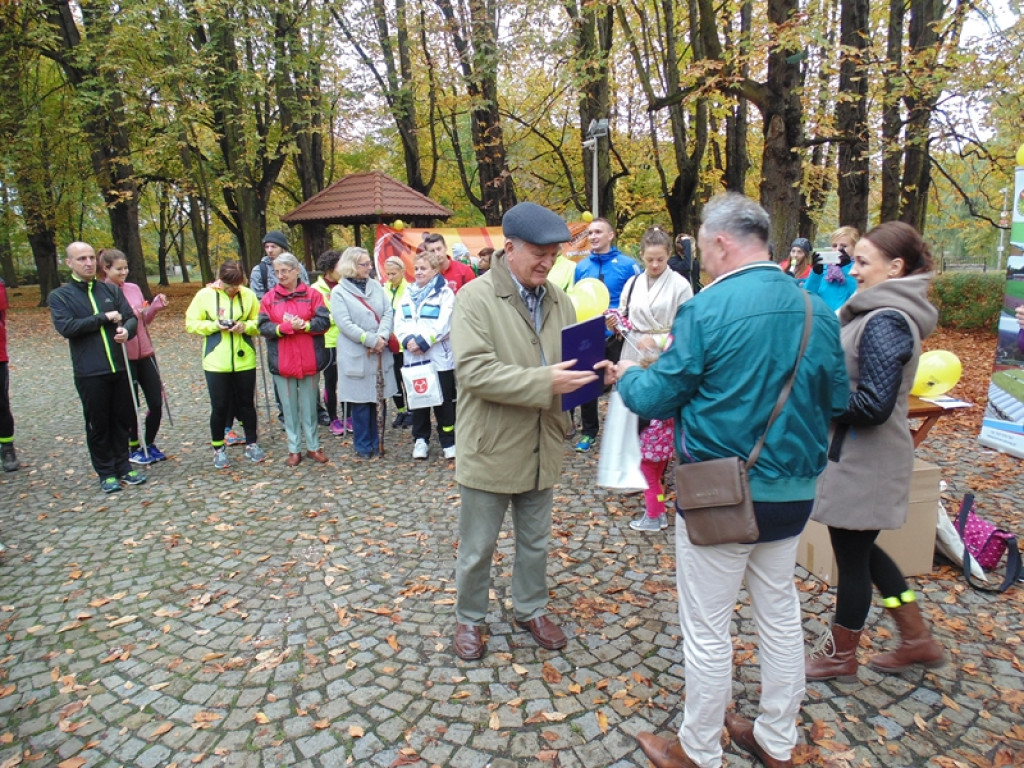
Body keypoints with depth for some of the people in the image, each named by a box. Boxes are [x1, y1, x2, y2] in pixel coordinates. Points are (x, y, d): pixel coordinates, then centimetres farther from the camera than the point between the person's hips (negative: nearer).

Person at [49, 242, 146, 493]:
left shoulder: (112, 290, 9)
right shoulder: (59, 296, 0)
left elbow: (131, 318, 3)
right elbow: (65, 327, -14)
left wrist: (127, 330, -20)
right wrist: (104, 317, -13)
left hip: (120, 368, 3)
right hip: (89, 373, -3)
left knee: (122, 419, 10)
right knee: (98, 424, 6)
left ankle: (123, 466, 24)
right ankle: (106, 473, 19)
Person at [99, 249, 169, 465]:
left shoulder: (134, 289, 8)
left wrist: (156, 305, -2)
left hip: (144, 352, 5)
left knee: (156, 402, 6)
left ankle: (150, 444, 25)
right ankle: (133, 449, 25)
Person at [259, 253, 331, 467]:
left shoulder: (312, 294, 1)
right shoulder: (269, 298, 4)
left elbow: (324, 322, -7)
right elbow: (264, 327, -4)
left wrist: (303, 325, -22)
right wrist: (285, 327, -20)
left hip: (309, 360, -1)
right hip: (282, 361, 1)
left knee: (309, 405, 10)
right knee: (289, 407, 8)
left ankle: (313, 446, 20)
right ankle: (294, 449, 18)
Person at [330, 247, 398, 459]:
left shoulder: (376, 286, 10)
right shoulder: (339, 292, -4)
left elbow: (388, 313, 2)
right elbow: (345, 324, -13)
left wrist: (382, 336, -14)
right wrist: (371, 340, -16)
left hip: (379, 352, 4)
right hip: (356, 354, -4)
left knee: (374, 398, 11)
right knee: (361, 400, 2)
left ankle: (374, 441, 23)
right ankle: (363, 445, 14)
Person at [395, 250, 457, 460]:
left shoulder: (445, 293, -3)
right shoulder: (408, 294, 15)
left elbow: (443, 324, -14)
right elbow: (399, 322, 6)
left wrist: (423, 341, -19)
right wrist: (408, 340, -12)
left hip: (439, 356, -5)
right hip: (413, 356, 5)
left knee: (443, 400, 1)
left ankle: (448, 442, 11)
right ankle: (421, 439, 22)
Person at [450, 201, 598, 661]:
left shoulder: (558, 300, 4)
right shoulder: (475, 298, -14)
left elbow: (574, 356, 12)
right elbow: (474, 369, -24)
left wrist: (587, 373, -12)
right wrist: (544, 382, -30)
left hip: (541, 447, 5)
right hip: (490, 448, -5)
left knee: (535, 542, 22)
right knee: (476, 548, 13)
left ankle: (531, 609, 44)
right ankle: (469, 618, 36)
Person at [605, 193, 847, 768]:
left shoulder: (707, 310, -18)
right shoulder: (817, 310, -1)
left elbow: (655, 398, -12)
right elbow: (836, 401, 8)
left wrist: (627, 375, 9)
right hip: (794, 491, 6)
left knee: (707, 629, 10)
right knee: (781, 615, 22)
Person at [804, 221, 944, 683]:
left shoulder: (885, 322, -21)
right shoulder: (888, 312, 9)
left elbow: (873, 405, -26)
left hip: (864, 461, -10)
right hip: (860, 456, 10)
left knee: (852, 556, 8)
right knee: (861, 550, 23)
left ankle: (840, 656, 29)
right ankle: (917, 640, 38)